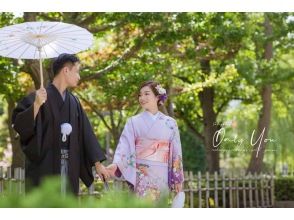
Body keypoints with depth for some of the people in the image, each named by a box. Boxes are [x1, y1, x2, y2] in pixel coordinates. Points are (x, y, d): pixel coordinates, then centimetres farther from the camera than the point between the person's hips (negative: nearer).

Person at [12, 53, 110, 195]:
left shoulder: (73, 102, 13)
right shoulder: (39, 97, -4)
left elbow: (85, 133, 15)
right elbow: (19, 124, -13)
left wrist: (97, 163, 12)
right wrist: (36, 105, -28)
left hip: (69, 168, 6)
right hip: (44, 166, -6)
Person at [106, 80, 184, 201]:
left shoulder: (170, 123, 8)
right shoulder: (133, 122, 4)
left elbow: (176, 152, 9)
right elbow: (124, 145, -7)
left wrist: (178, 180, 7)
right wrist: (115, 164, -25)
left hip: (162, 176, 2)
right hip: (141, 176, -2)